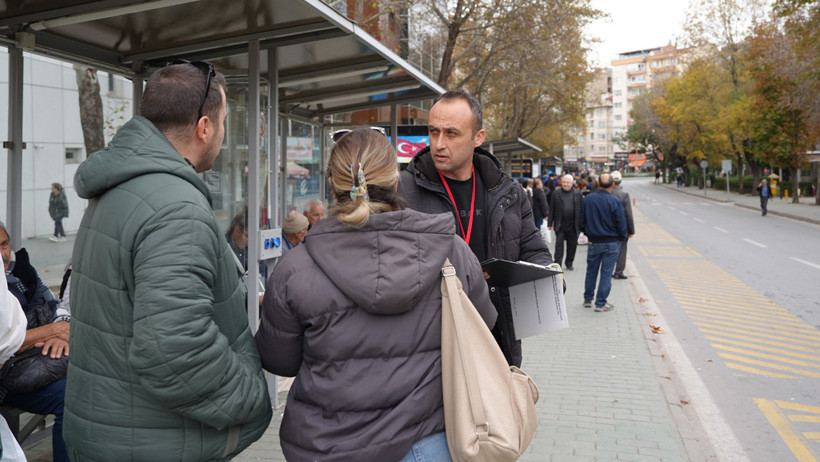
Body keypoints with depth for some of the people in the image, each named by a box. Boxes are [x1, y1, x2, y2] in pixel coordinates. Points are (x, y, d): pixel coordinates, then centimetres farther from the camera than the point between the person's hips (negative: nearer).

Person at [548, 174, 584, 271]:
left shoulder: (578, 194, 3)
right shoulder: (556, 193, 2)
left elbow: (581, 209, 3)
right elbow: (551, 209, 3)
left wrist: (581, 224, 0)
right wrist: (550, 223, 0)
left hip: (573, 225, 1)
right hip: (560, 224, -1)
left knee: (572, 245, 9)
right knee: (559, 244, -2)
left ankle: (569, 263, 22)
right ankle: (557, 263, 0)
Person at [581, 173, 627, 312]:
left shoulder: (588, 199, -4)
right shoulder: (615, 201, -15)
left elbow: (582, 220, 4)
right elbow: (621, 223, -10)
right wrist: (622, 238, 6)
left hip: (594, 242, 3)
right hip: (612, 243, -3)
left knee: (591, 271, 16)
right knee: (606, 273, 4)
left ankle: (588, 299, 26)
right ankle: (601, 303, 7)